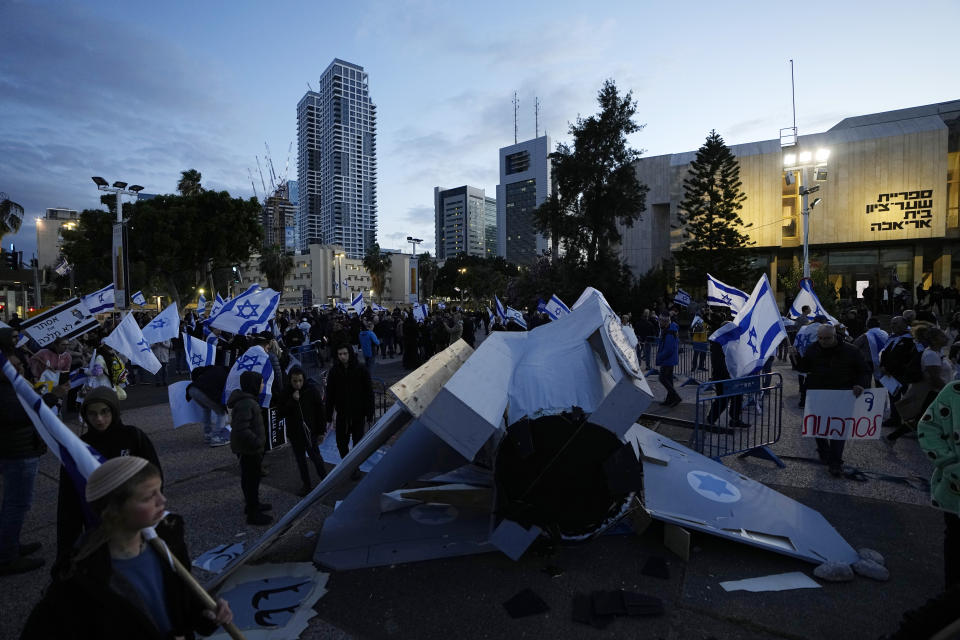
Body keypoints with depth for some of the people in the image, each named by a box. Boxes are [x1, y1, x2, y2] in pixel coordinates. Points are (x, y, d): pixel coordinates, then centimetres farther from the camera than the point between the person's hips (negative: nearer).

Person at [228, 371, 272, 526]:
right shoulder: (246, 404, -26)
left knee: (251, 478, 24)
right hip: (248, 450, -10)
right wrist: (258, 442, -24)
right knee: (251, 479, 2)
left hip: (249, 449, 10)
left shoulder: (248, 400, 7)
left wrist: (258, 441, 17)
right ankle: (253, 514, 14)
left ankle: (252, 504, 41)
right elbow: (241, 430, -32)